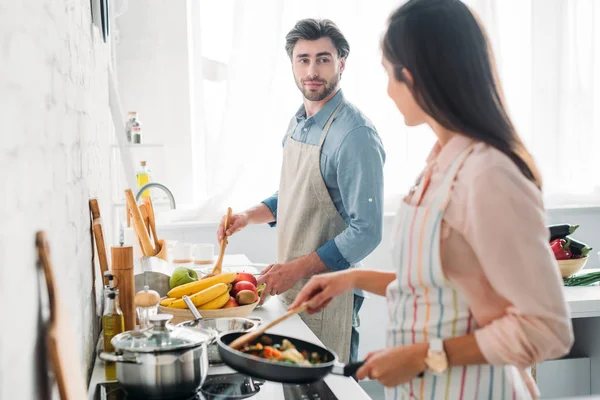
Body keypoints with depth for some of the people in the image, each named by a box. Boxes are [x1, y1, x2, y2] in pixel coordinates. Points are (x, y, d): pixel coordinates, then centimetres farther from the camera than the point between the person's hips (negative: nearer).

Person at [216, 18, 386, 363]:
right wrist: (250, 216, 5)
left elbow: (366, 232, -23)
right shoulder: (298, 123, 7)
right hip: (290, 285, 8)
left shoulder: (355, 135, -21)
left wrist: (298, 269, -22)